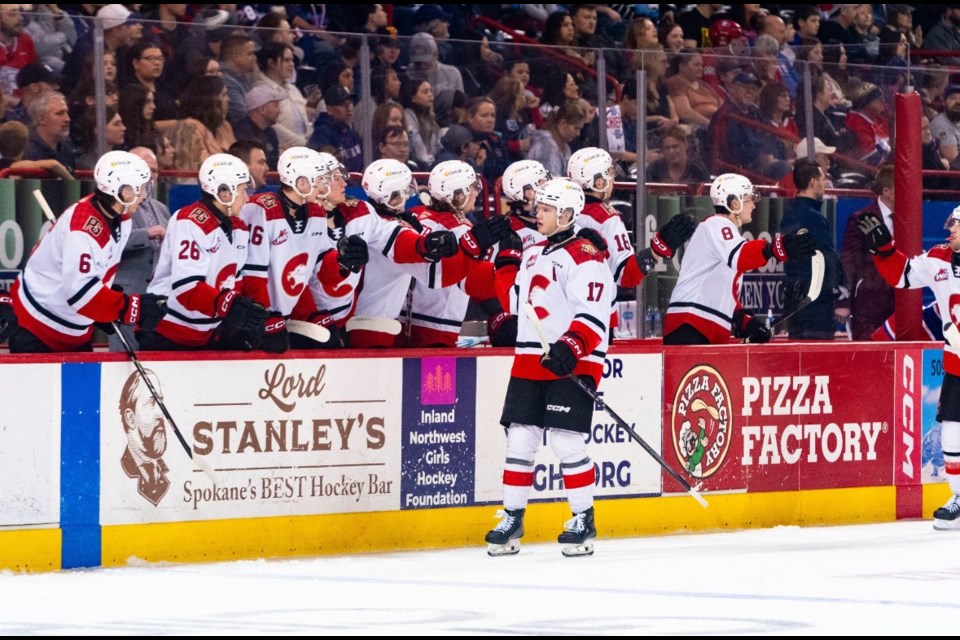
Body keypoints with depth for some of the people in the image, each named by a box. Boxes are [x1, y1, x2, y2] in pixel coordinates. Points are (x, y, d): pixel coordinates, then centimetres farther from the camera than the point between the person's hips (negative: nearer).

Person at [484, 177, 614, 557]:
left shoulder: (584, 257, -9)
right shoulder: (533, 254, 18)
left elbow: (594, 314, -19)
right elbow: (515, 302, 28)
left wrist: (571, 347, -32)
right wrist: (507, 266, 17)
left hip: (572, 364, -8)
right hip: (529, 362, 8)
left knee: (566, 441, -10)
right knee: (519, 439, 5)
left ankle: (583, 520, 2)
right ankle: (512, 518, 12)